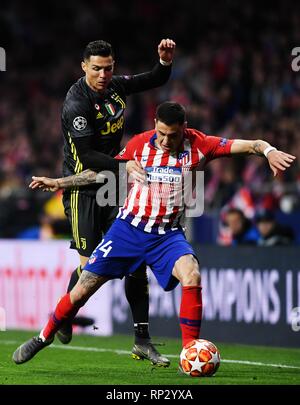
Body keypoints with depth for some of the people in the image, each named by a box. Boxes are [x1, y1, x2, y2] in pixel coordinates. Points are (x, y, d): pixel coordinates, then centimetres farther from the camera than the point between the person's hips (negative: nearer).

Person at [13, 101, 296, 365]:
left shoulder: (197, 145, -10)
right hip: (129, 227, 1)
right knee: (83, 289, -1)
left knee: (192, 276, -29)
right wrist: (59, 183, 8)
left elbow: (243, 145, -17)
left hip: (168, 234, -1)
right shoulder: (139, 144, -6)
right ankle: (44, 337, 23)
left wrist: (268, 150, -38)